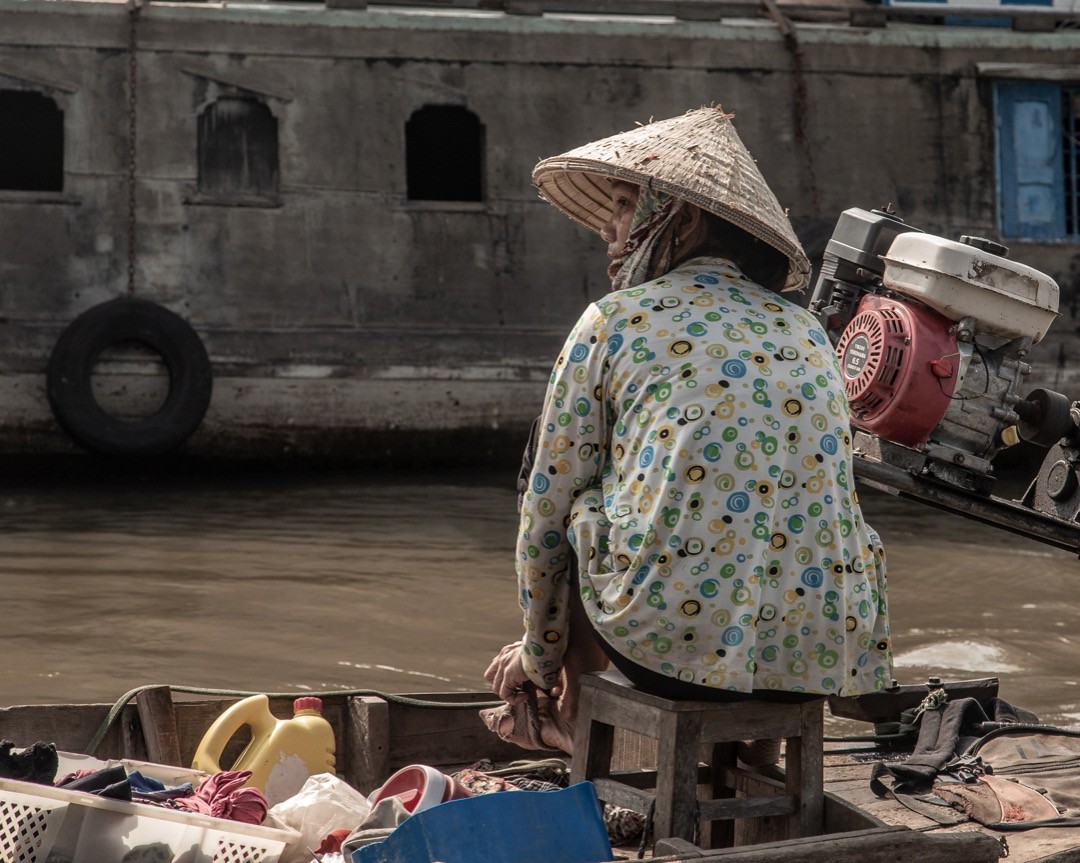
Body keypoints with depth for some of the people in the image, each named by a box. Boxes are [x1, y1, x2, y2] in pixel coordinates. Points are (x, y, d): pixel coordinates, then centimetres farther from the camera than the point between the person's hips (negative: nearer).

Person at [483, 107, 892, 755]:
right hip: (825, 654, 5)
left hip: (671, 642, -5)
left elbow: (548, 507, 7)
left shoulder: (618, 320, 3)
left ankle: (572, 720, 38)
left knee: (583, 512, 24)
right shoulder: (808, 332, 17)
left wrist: (539, 654, 25)